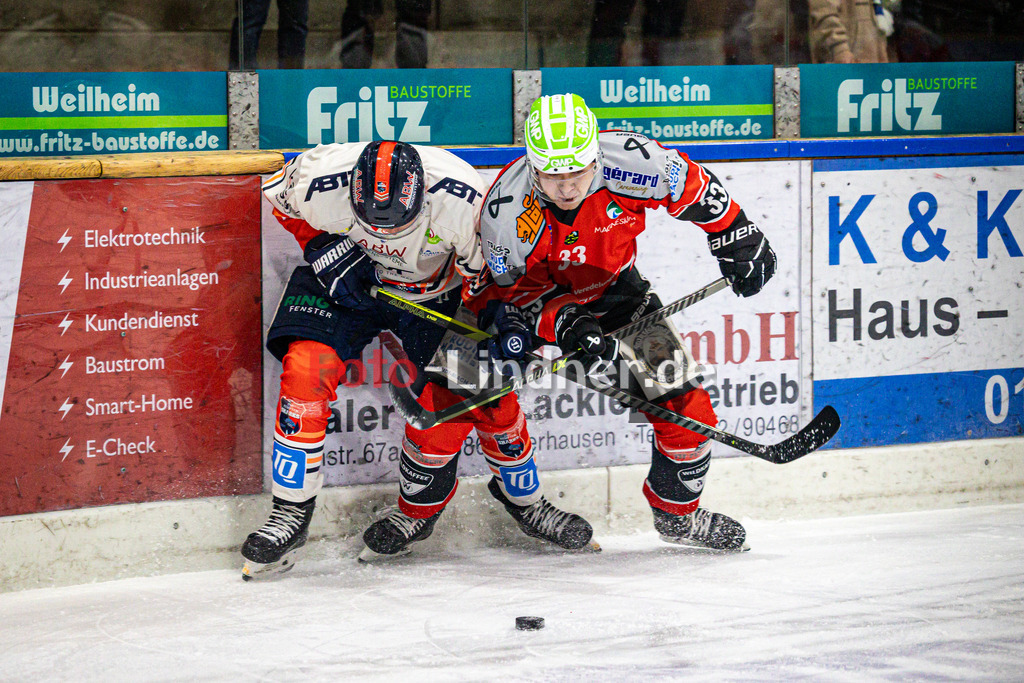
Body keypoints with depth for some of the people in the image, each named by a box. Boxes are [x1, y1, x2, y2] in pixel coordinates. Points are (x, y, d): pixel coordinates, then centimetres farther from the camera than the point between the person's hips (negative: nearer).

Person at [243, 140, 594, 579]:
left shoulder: (463, 201, -35)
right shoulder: (322, 183, -33)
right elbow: (280, 197, -8)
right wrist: (321, 247, -18)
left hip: (434, 292, 0)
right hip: (343, 276, 0)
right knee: (306, 369, -22)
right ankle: (291, 514, -10)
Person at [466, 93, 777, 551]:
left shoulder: (625, 161, -30)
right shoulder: (507, 211, -34)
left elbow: (690, 186, -9)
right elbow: (512, 289, -20)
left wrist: (737, 240, -3)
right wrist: (563, 323, -36)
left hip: (612, 288, 3)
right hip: (541, 298, -3)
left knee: (680, 393, -2)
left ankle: (677, 513, 21)